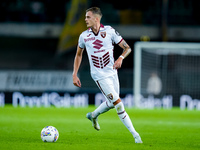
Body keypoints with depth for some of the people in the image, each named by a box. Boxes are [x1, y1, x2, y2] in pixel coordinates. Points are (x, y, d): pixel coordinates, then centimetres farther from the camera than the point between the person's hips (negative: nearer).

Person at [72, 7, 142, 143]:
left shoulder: (109, 31, -8)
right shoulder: (84, 36, -5)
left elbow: (127, 48, -5)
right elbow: (78, 55, 12)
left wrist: (121, 58, -25)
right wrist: (74, 75, 7)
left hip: (112, 72, 3)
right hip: (100, 76, -3)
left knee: (111, 103, 15)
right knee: (119, 104, -12)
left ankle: (93, 116, 45)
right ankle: (135, 135, -7)